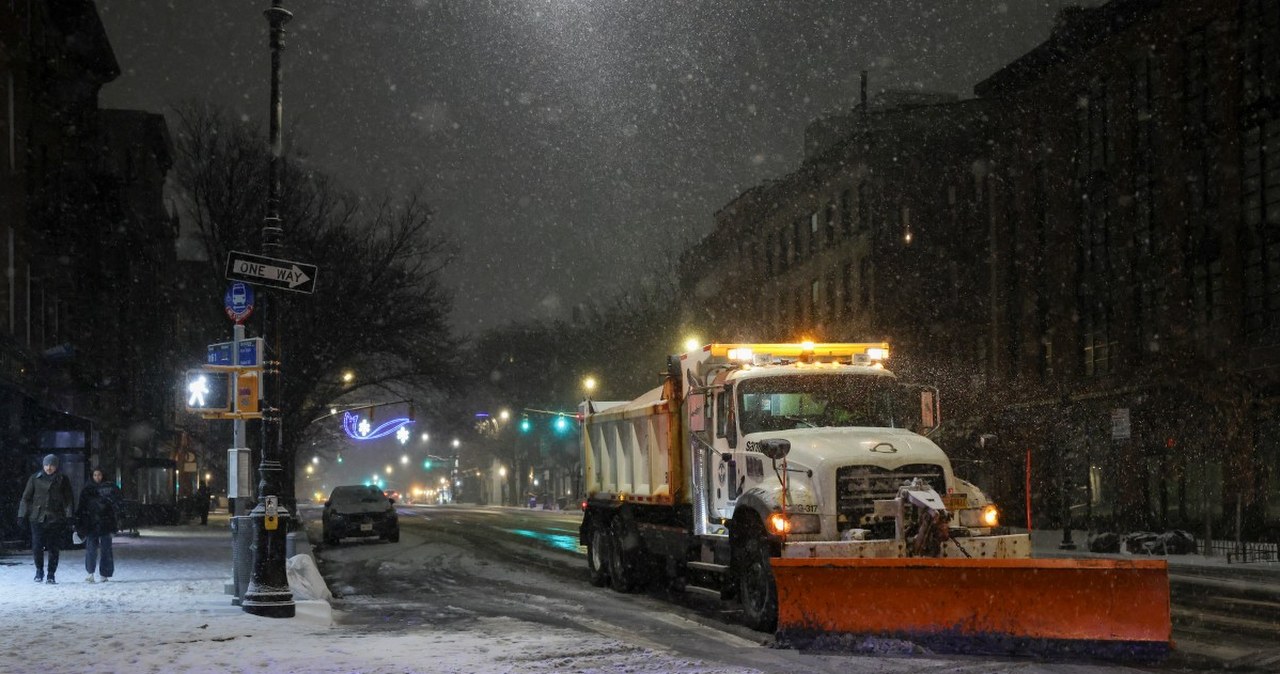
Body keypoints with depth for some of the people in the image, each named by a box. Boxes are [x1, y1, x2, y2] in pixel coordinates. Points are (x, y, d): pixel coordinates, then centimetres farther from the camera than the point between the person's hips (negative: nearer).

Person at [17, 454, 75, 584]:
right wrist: (22, 515, 2)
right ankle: (39, 570, 16)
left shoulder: (63, 480, 4)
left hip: (56, 519, 0)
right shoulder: (35, 479, 5)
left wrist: (69, 517, -3)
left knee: (54, 548, 0)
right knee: (37, 547, -7)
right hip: (37, 518, 0)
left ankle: (51, 575, 11)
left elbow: (69, 500, 5)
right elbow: (26, 498, 9)